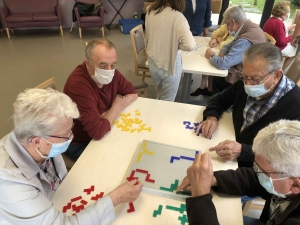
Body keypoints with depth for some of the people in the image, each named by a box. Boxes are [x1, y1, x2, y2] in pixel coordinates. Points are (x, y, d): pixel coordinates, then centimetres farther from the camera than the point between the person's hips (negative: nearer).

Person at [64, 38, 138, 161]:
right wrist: (116, 107, -19)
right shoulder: (78, 84, -34)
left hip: (106, 131, 7)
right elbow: (98, 131, -37)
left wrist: (109, 113, -18)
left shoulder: (109, 72, -11)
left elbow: (132, 93, 1)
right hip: (80, 143, -6)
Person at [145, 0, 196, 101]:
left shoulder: (150, 12, -2)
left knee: (159, 97, 28)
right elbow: (190, 45, -31)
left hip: (153, 62, 6)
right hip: (170, 65, -5)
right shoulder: (177, 17, -21)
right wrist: (177, 44, -11)